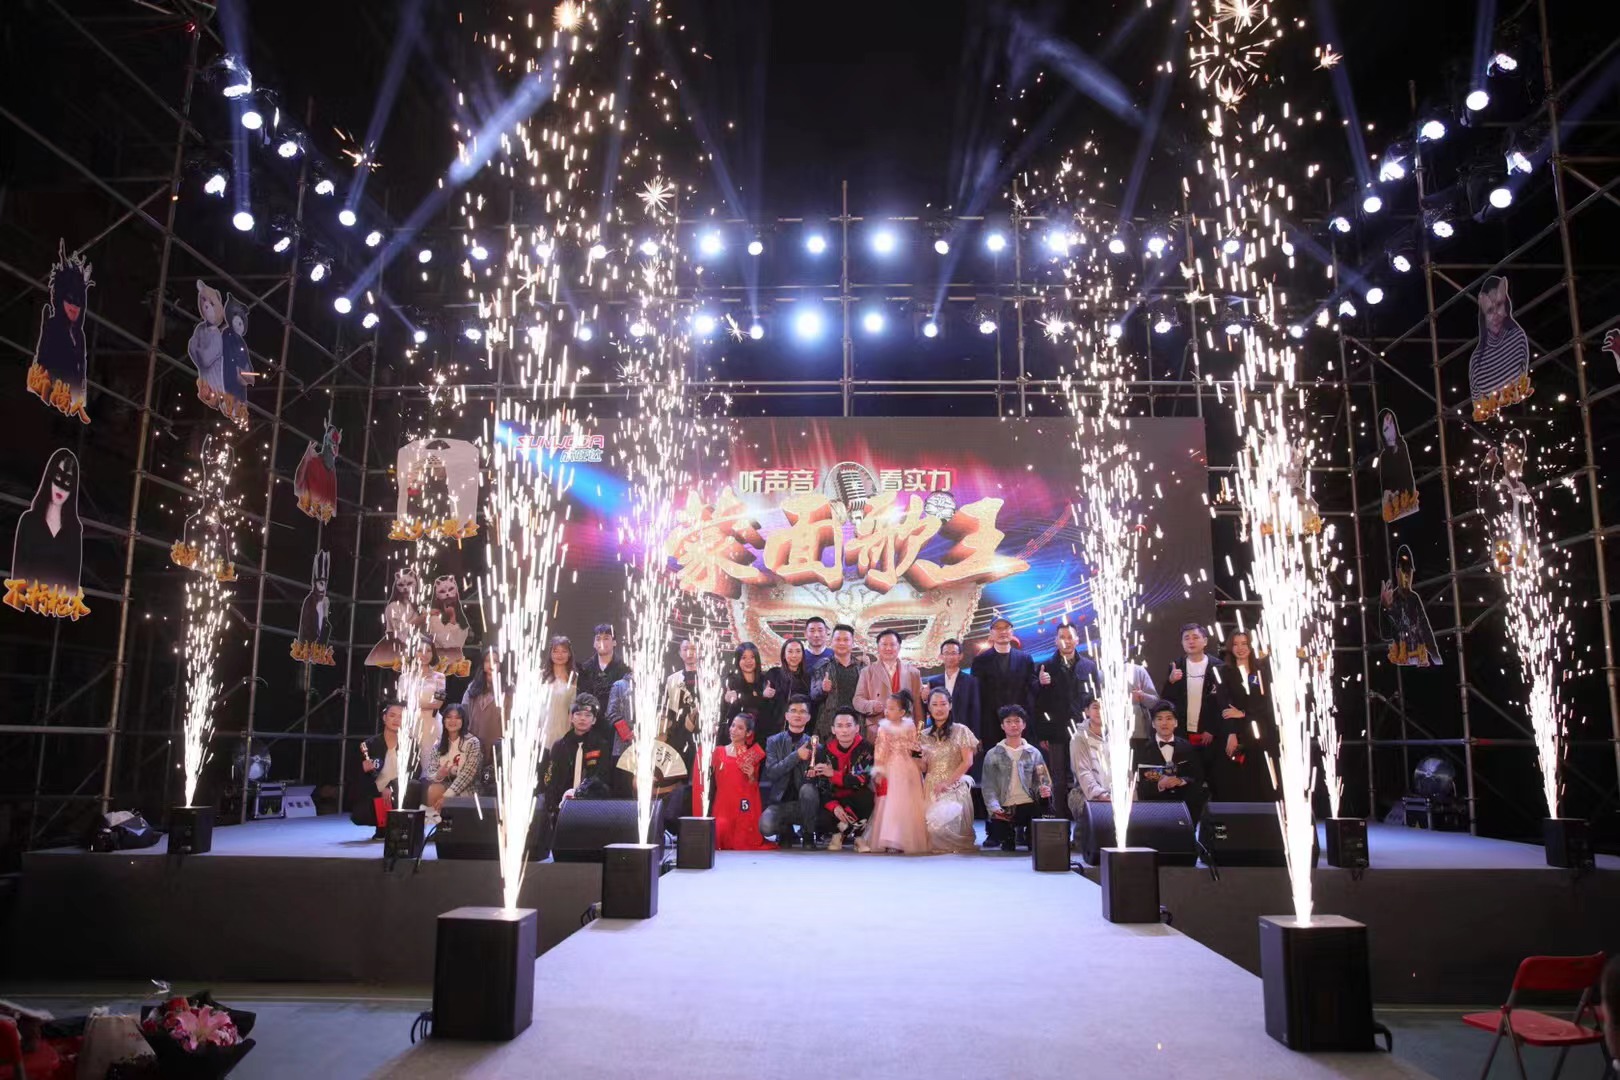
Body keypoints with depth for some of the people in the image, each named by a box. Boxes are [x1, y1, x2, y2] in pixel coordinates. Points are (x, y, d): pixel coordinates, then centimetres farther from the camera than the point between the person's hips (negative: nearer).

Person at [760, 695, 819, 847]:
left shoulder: (813, 744, 3)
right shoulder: (773, 742, 2)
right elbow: (771, 772, -12)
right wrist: (796, 756, -22)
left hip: (804, 803, 0)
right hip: (780, 802, 0)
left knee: (808, 788, -33)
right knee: (766, 826, -31)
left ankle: (808, 836, -9)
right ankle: (786, 832, 8)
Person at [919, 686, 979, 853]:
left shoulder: (960, 731, 1)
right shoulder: (924, 734, 13)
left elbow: (967, 762, -5)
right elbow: (924, 768, 13)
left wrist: (947, 782, -12)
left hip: (954, 787, -3)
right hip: (931, 788, 3)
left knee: (948, 823, -23)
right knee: (931, 822, -15)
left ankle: (953, 845, 9)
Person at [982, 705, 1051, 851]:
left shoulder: (1033, 753, 11)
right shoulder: (993, 755, 8)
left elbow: (1042, 781, 8)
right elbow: (989, 786, 1)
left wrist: (1045, 790, -16)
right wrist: (994, 808, -16)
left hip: (1027, 805, 0)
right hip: (1003, 808, 0)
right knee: (998, 835, -26)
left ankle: (1024, 833, 8)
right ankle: (1009, 834, 10)